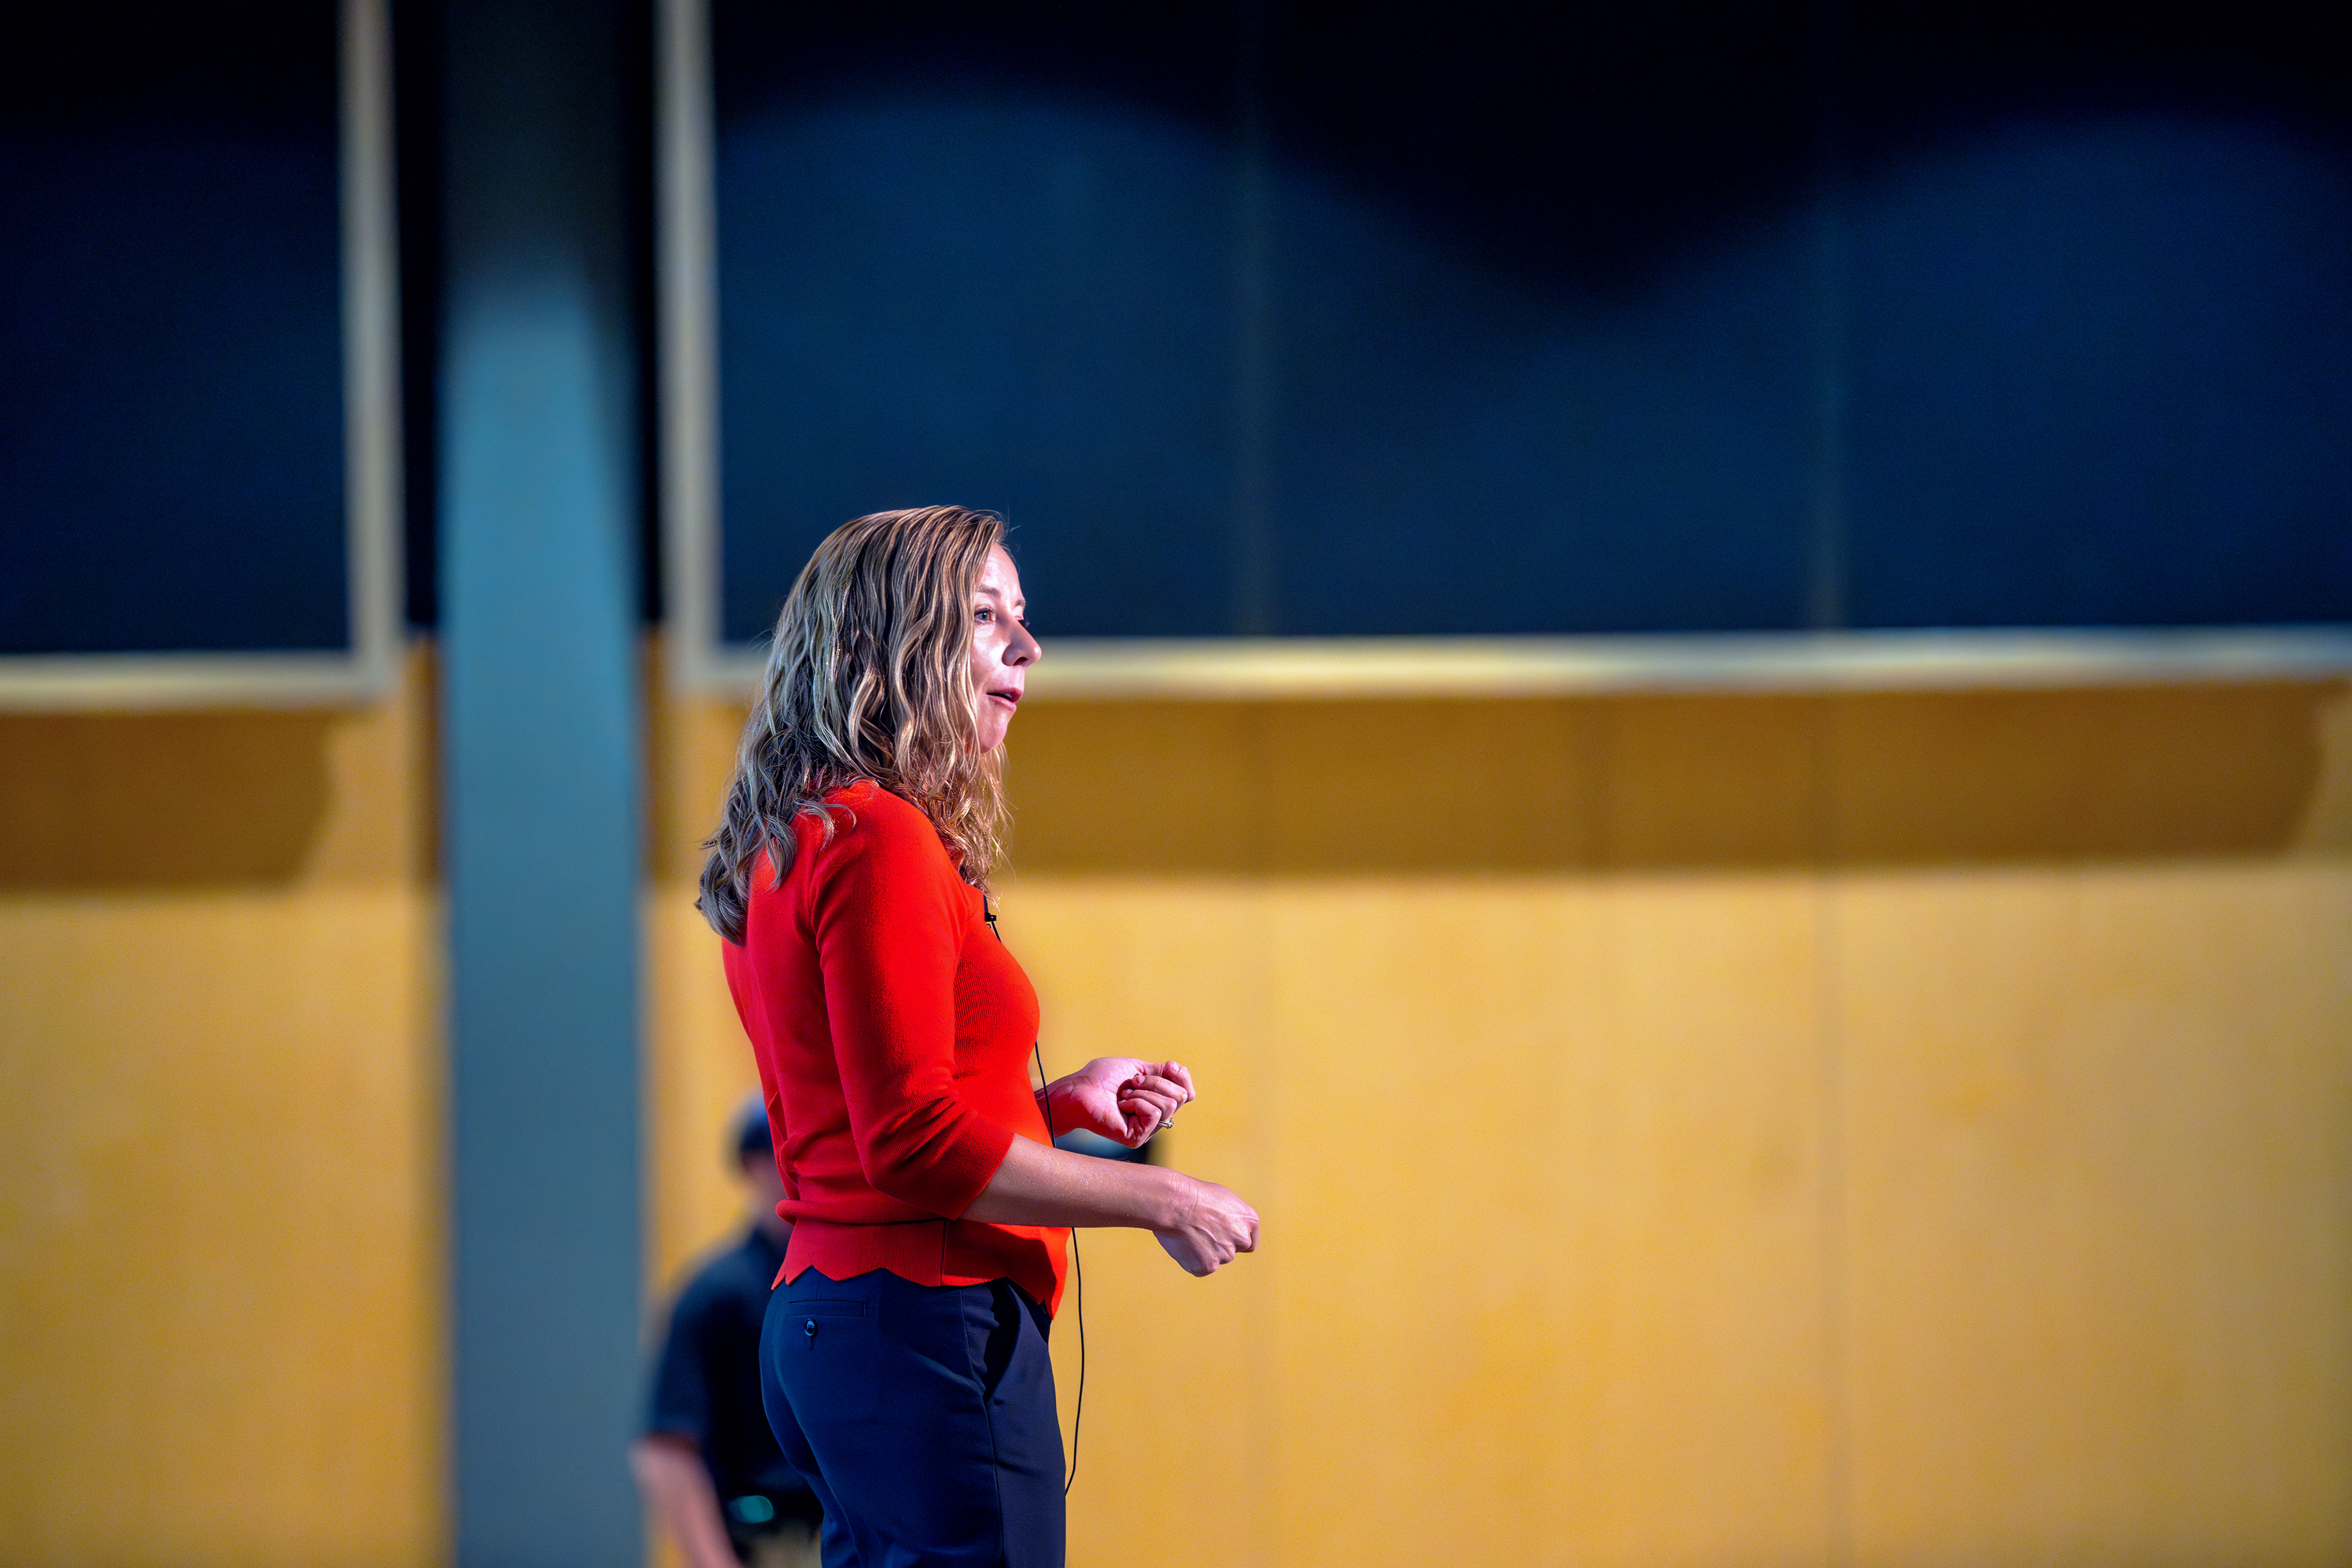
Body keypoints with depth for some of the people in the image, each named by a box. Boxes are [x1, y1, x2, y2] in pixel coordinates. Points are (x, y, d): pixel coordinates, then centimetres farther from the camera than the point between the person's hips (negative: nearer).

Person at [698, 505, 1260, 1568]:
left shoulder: (787, 847, 18)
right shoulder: (880, 840, -12)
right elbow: (915, 1145, -18)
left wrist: (1062, 1104, 17)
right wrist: (1161, 1200, -10)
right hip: (927, 1323, -10)